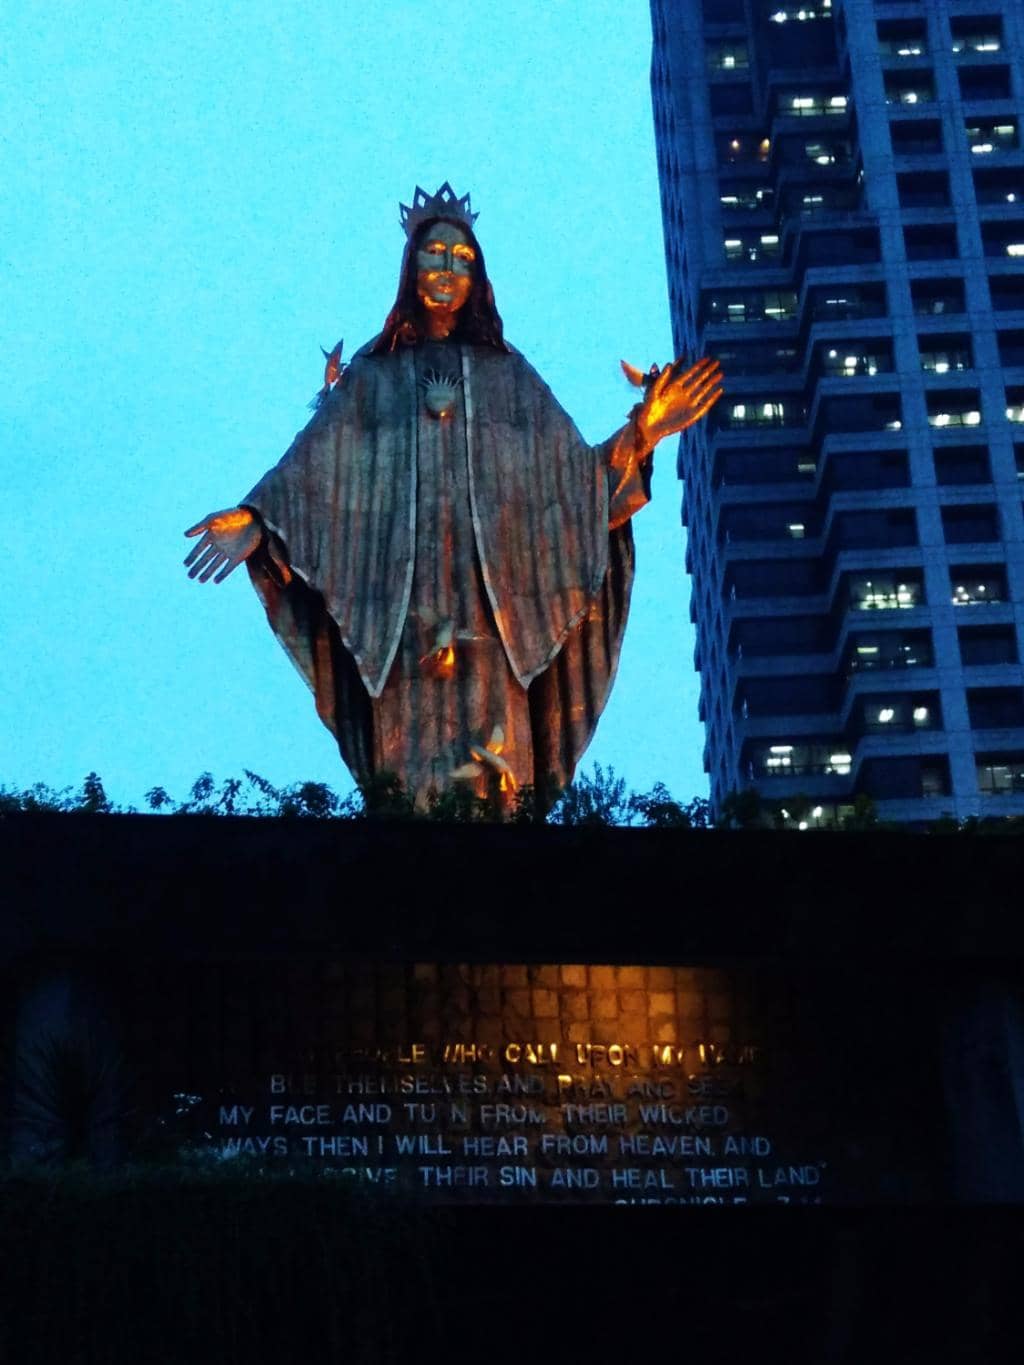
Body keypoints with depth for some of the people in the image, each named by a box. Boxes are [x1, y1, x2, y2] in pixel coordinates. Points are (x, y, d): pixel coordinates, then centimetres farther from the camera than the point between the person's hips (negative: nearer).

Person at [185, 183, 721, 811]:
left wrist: (640, 430, -7)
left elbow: (571, 468, 9)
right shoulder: (373, 374, 14)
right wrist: (258, 518, -13)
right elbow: (314, 464, 4)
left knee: (490, 755, -7)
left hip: (486, 592, 1)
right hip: (403, 592, 0)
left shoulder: (507, 372, 16)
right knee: (410, 764, -7)